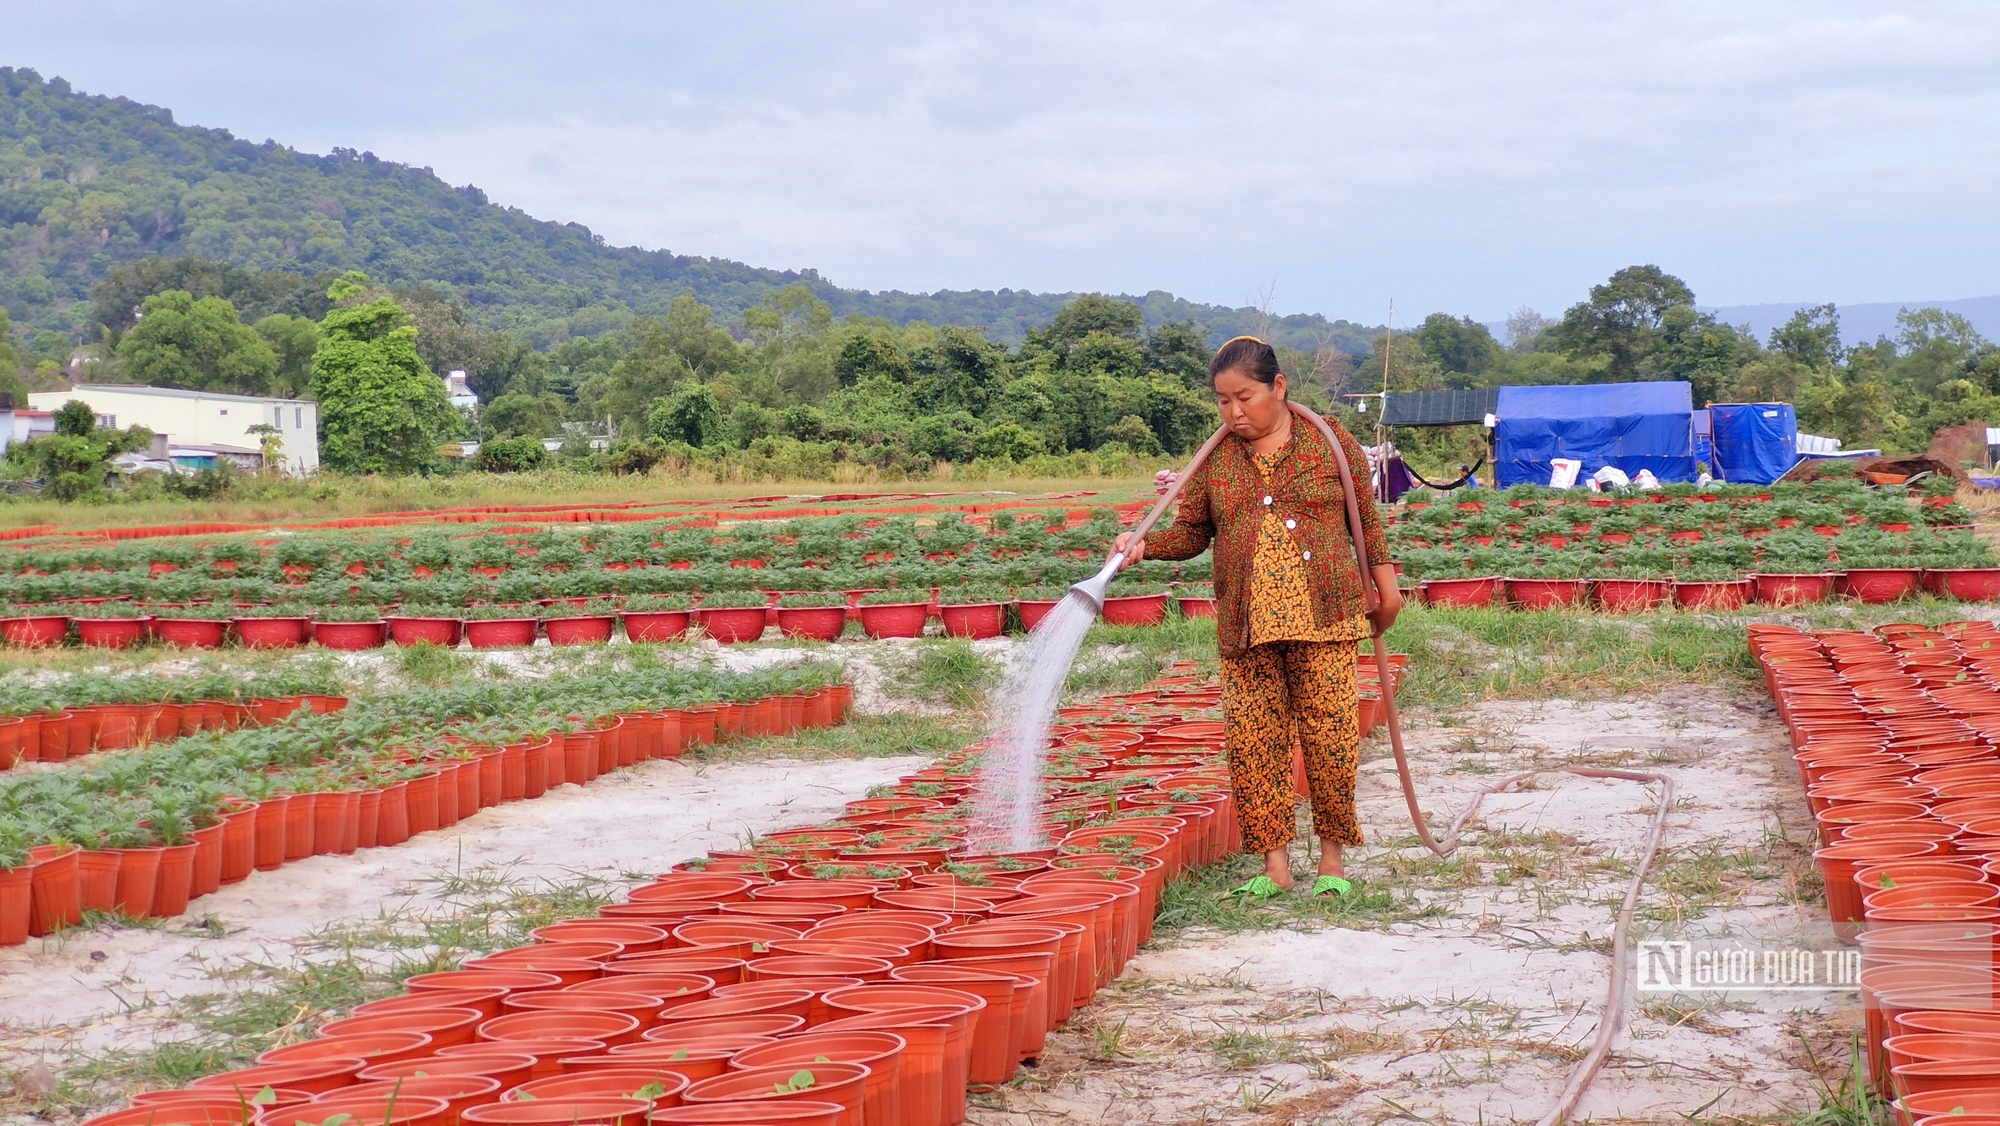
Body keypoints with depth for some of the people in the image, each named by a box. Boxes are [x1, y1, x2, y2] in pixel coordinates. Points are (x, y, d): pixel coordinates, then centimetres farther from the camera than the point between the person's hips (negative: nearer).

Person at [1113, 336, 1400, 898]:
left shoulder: (1331, 443, 4)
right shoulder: (1214, 461, 8)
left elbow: (1366, 517, 11)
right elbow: (1191, 533, 10)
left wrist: (1385, 583, 13)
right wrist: (1145, 545, -7)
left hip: (1324, 618, -2)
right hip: (1246, 626, 2)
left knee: (1329, 734, -2)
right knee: (1253, 741, -1)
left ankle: (1332, 856, 12)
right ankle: (1274, 863, 7)